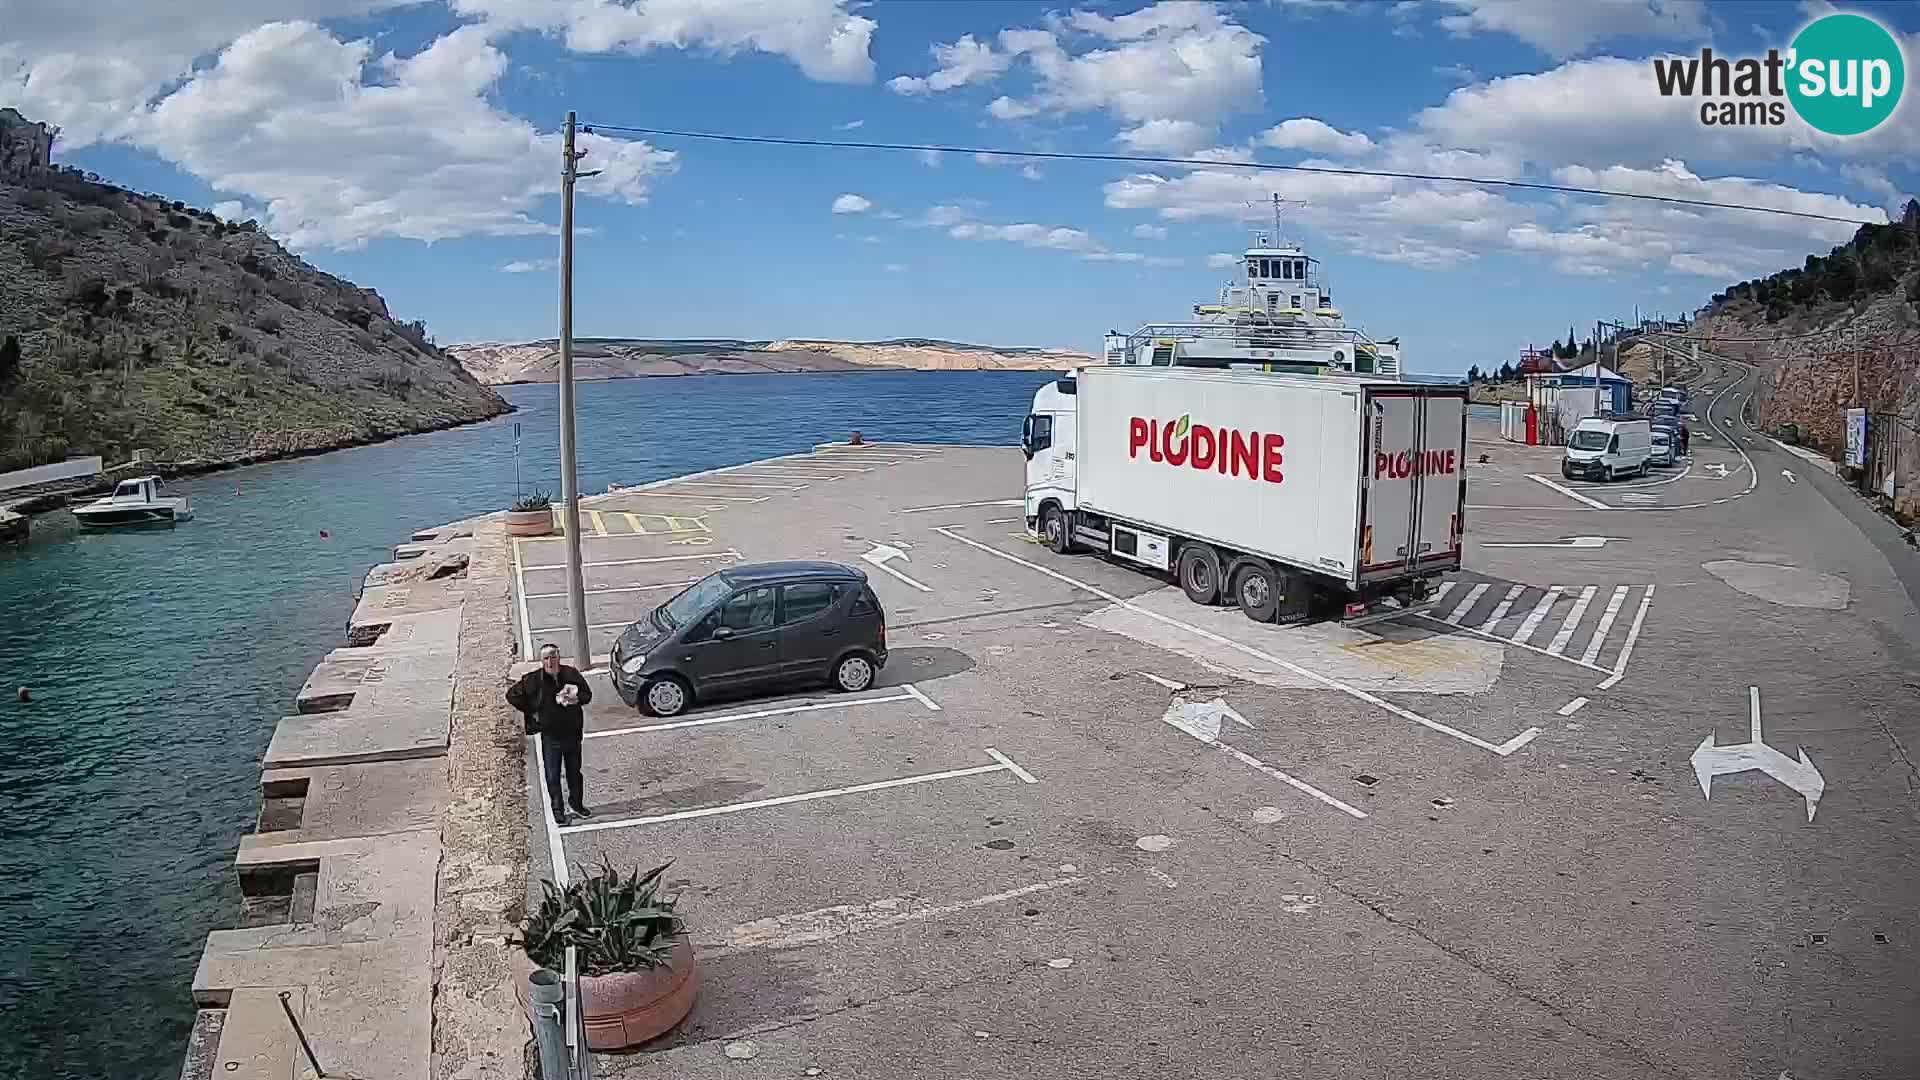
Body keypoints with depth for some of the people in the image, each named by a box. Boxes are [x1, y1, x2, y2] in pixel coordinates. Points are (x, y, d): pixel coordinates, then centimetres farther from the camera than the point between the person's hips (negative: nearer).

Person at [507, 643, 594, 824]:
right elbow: (512, 695, 0)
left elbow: (587, 694, 6)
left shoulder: (571, 674, -5)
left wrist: (577, 698, -16)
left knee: (574, 771, 15)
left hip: (572, 732, 2)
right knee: (552, 776, 4)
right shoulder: (533, 680, -10)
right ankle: (557, 809, 20)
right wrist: (531, 712, -4)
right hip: (550, 735, -2)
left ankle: (577, 804, 33)